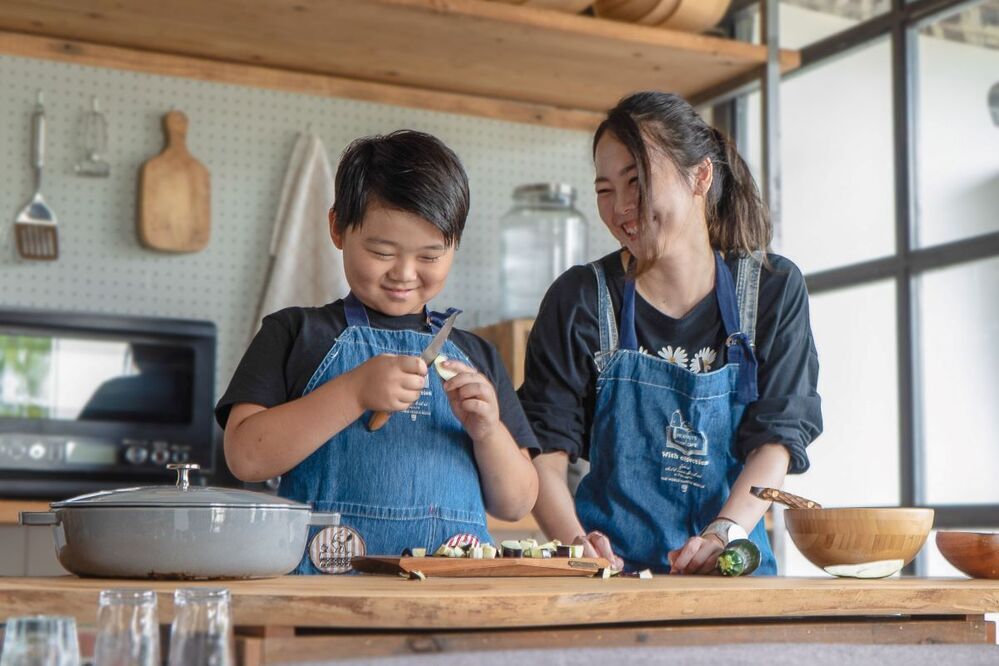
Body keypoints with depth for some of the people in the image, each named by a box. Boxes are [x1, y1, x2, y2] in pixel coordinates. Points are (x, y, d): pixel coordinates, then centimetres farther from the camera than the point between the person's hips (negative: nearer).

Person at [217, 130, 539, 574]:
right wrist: (355, 392, -10)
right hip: (326, 577, -1)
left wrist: (487, 431, -2)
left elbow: (516, 505, 17)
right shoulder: (294, 333, 10)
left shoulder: (476, 356, 19)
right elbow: (246, 457, -3)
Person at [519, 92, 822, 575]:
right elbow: (545, 449, -2)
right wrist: (576, 543, -19)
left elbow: (778, 437, 0)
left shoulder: (773, 289, 7)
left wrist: (724, 533, -16)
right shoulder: (580, 299, 4)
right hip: (613, 568, -1)